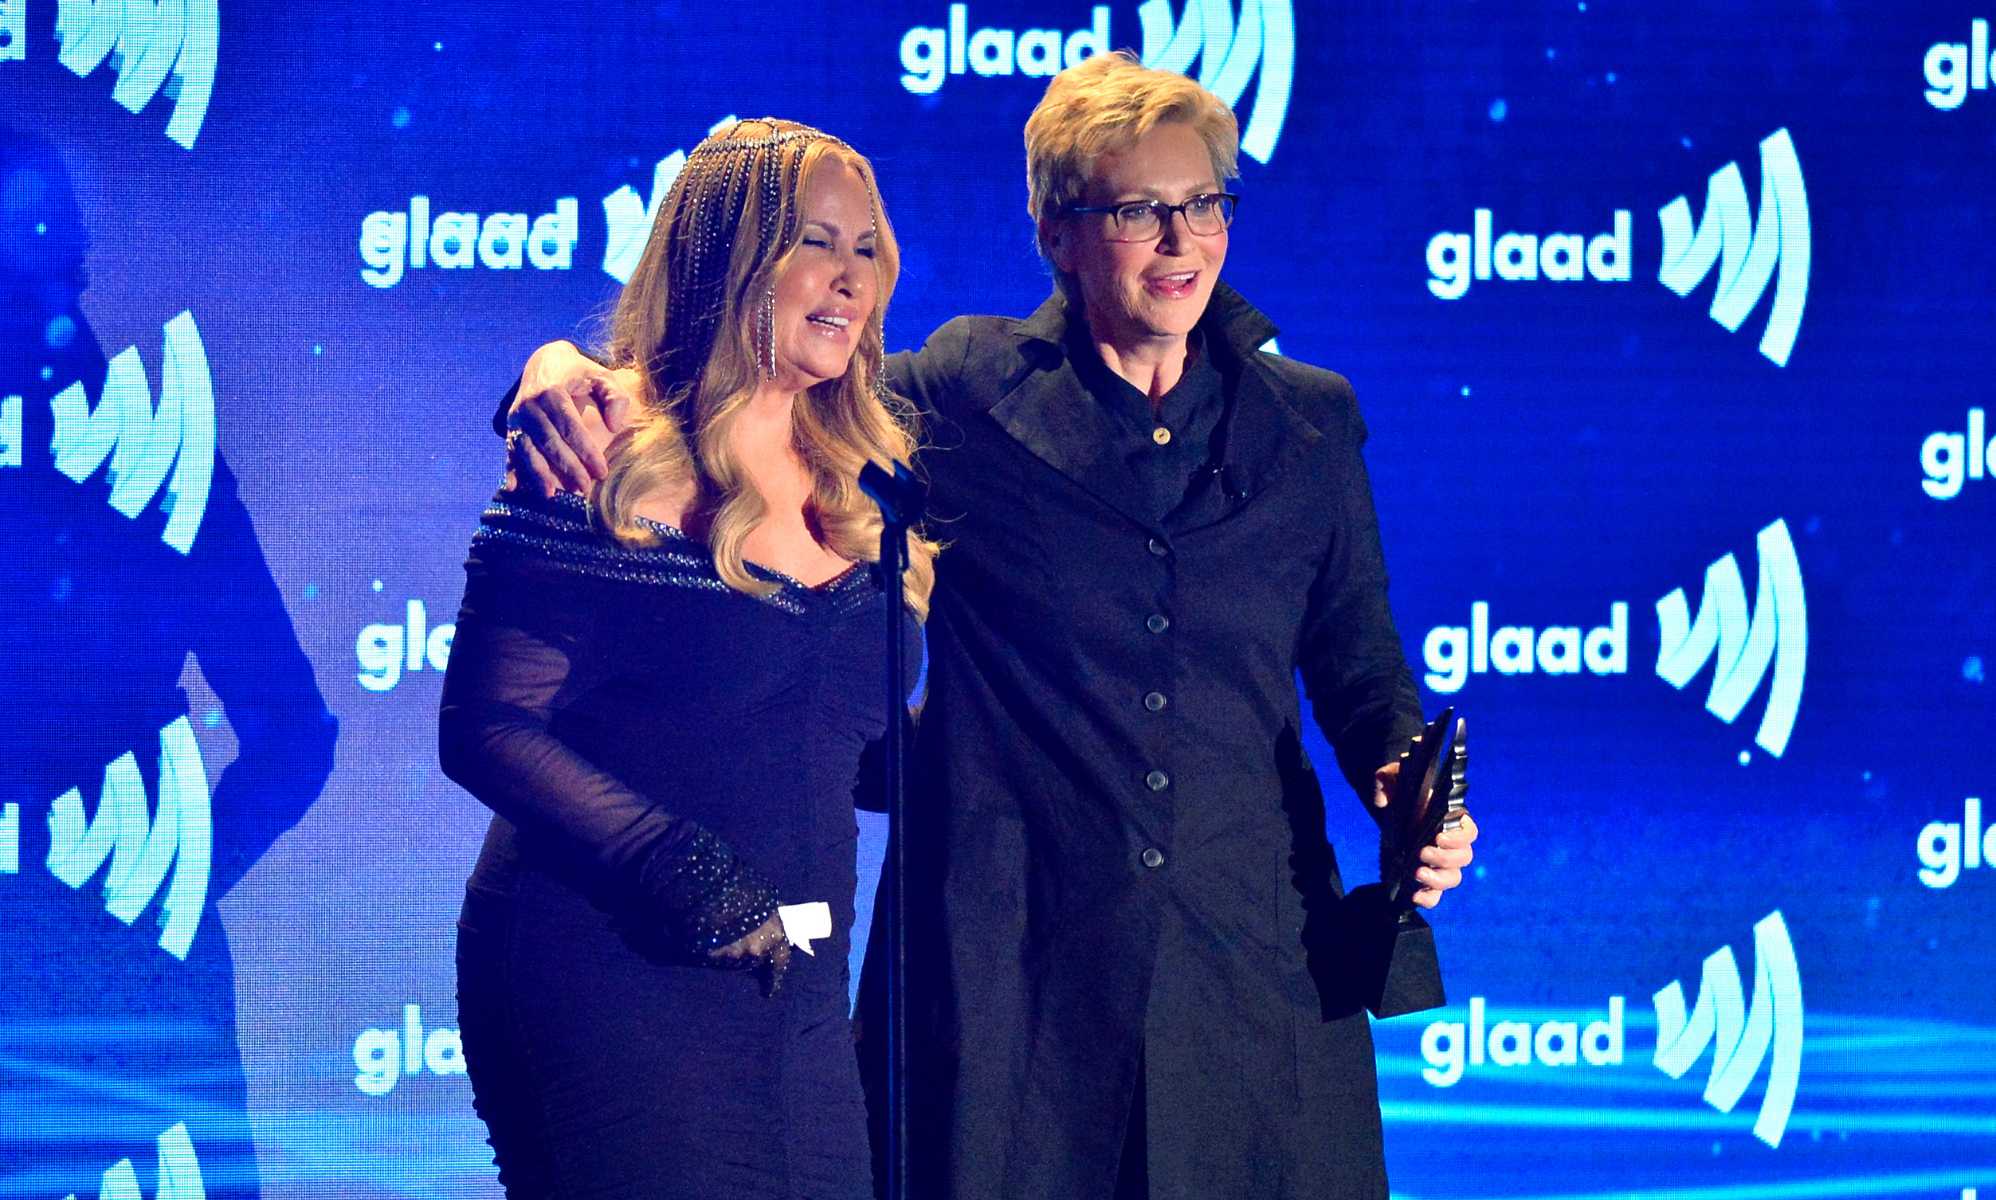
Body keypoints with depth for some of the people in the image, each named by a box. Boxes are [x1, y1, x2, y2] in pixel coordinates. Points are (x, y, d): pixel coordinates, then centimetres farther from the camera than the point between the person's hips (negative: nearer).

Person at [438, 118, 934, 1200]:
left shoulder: (854, 490, 13)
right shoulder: (614, 465, -7)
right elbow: (486, 726, -12)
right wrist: (689, 879, -20)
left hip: (794, 996, 6)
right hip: (607, 980, -6)